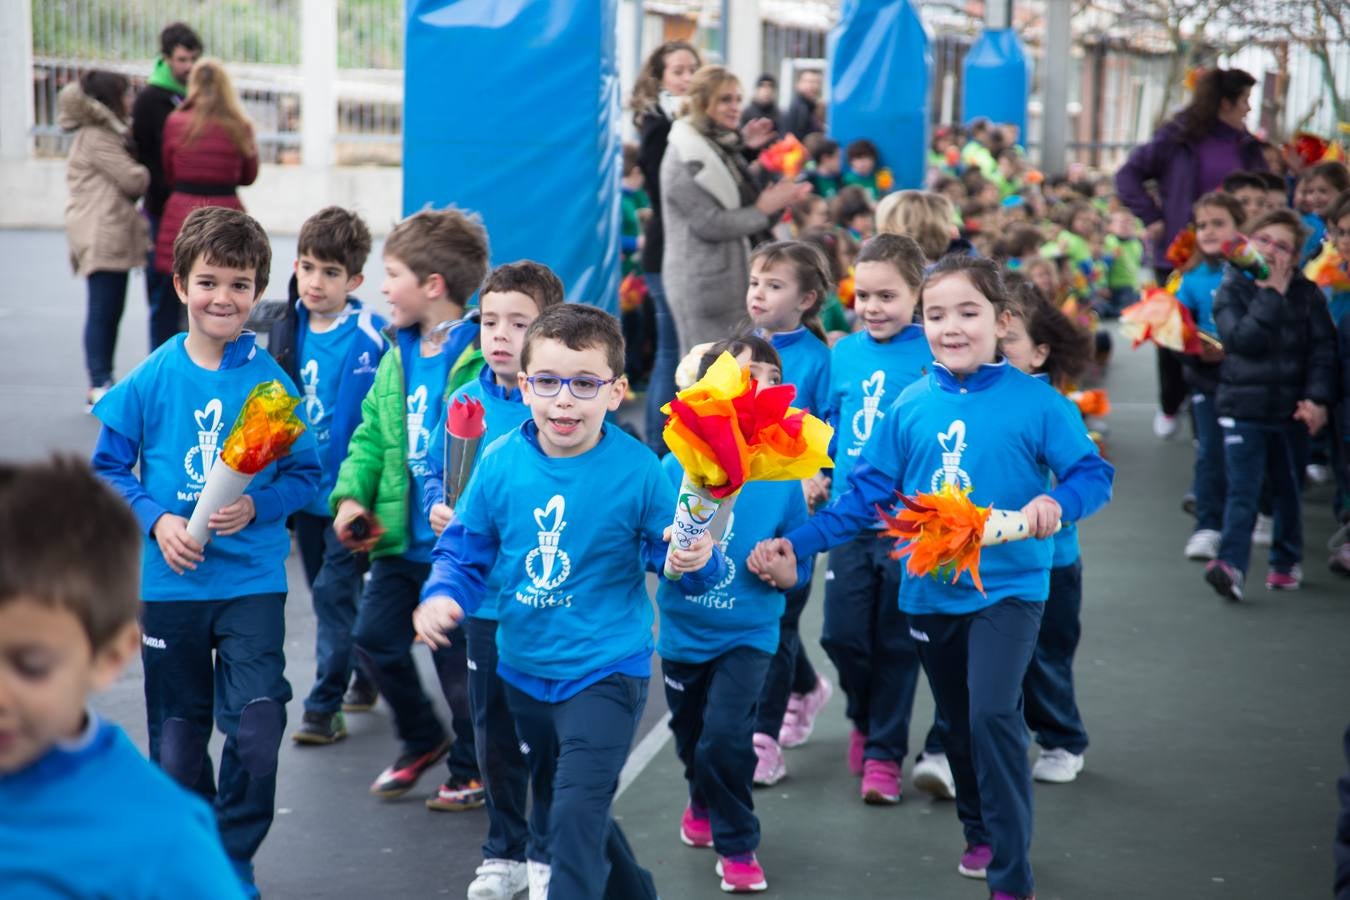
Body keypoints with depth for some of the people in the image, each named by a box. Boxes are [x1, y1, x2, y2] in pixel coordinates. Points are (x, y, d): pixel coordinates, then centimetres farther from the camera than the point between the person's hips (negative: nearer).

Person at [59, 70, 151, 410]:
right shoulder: (97, 139, -12)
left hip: (110, 234, 10)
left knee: (109, 311, 11)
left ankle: (102, 385, 15)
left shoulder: (102, 135, 21)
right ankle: (100, 385, -10)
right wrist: (145, 171, 5)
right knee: (103, 311, -10)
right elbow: (134, 181, -14)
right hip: (102, 235, -10)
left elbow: (123, 184, 20)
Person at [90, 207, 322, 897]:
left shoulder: (271, 380, -5)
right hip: (169, 582, 1)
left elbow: (306, 474, 0)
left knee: (257, 728, -12)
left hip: (253, 581, -1)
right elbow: (109, 468, 3)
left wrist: (256, 507, -17)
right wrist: (157, 519, -12)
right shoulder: (151, 379, -4)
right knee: (177, 738, 13)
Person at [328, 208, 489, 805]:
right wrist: (352, 495, -1)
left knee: (457, 655, 5)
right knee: (375, 638, 11)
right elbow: (372, 433, 14)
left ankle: (472, 769, 26)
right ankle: (421, 739, 35)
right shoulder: (398, 356, 8)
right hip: (400, 539, 7)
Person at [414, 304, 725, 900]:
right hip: (524, 669, 6)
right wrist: (443, 597, -16)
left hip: (605, 672, -5)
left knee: (576, 817, -16)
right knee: (554, 807, 23)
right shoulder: (501, 463, -8)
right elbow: (465, 550, 2)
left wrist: (695, 561, -35)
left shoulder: (637, 469, -18)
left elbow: (676, 560, -13)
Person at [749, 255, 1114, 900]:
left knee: (992, 712, -20)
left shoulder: (1032, 400, -9)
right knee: (958, 723, 18)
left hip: (1007, 585, -4)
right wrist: (796, 543, -6)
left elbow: (1092, 473, -9)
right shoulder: (910, 407, 0)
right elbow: (865, 495, 2)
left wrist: (1055, 501, -31)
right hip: (929, 590, 4)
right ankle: (981, 833, 42)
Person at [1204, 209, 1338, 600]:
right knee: (1242, 491, -11)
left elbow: (1323, 348, -2)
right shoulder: (1231, 290, -3)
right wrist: (1272, 296, -18)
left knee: (1288, 490, 15)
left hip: (1291, 408, 2)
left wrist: (1317, 397, -13)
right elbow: (1243, 340, -19)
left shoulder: (1306, 293, 1)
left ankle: (1286, 561, 29)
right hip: (1243, 407, -2)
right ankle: (1230, 564, -18)